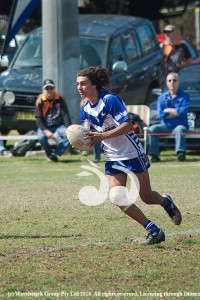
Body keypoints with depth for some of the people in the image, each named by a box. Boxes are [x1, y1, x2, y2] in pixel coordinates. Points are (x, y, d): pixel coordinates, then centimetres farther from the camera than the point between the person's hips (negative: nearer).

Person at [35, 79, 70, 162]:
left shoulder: (60, 99, -5)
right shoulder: (40, 101, -8)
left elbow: (65, 115, -7)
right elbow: (39, 119, -10)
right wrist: (46, 131, -27)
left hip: (58, 126, 1)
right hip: (45, 127, -1)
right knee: (41, 137, -34)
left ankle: (55, 154, -20)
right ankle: (50, 154, -7)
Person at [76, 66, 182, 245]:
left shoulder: (110, 100, -20)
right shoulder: (85, 110, 2)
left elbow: (128, 125, -26)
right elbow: (90, 137, 9)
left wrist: (102, 136, -34)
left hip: (132, 154, -6)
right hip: (113, 159, 6)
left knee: (147, 197, 3)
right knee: (116, 196, -12)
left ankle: (166, 202, 40)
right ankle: (153, 230, -4)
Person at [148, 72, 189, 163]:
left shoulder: (184, 96, 1)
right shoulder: (162, 97, 7)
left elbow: (183, 111, -16)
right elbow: (160, 114, -7)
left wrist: (168, 110, -8)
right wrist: (176, 112, -9)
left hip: (180, 125, -3)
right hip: (165, 126, 3)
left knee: (179, 130, -37)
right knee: (152, 129, -22)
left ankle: (181, 153, -42)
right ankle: (154, 154, -23)